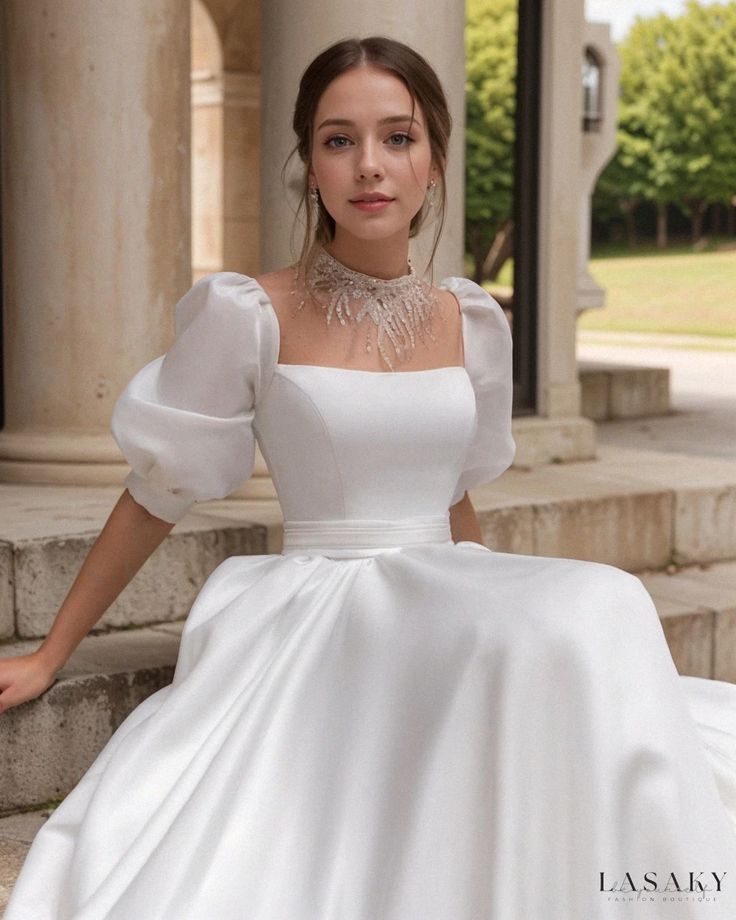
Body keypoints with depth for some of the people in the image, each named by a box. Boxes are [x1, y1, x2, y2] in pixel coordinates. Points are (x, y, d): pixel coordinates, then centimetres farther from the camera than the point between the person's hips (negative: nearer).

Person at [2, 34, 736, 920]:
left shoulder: (473, 323, 8)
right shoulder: (248, 315, -6)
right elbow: (156, 494, 3)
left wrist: (509, 616, 27)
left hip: (447, 615, 4)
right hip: (315, 620, -3)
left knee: (592, 615, -28)